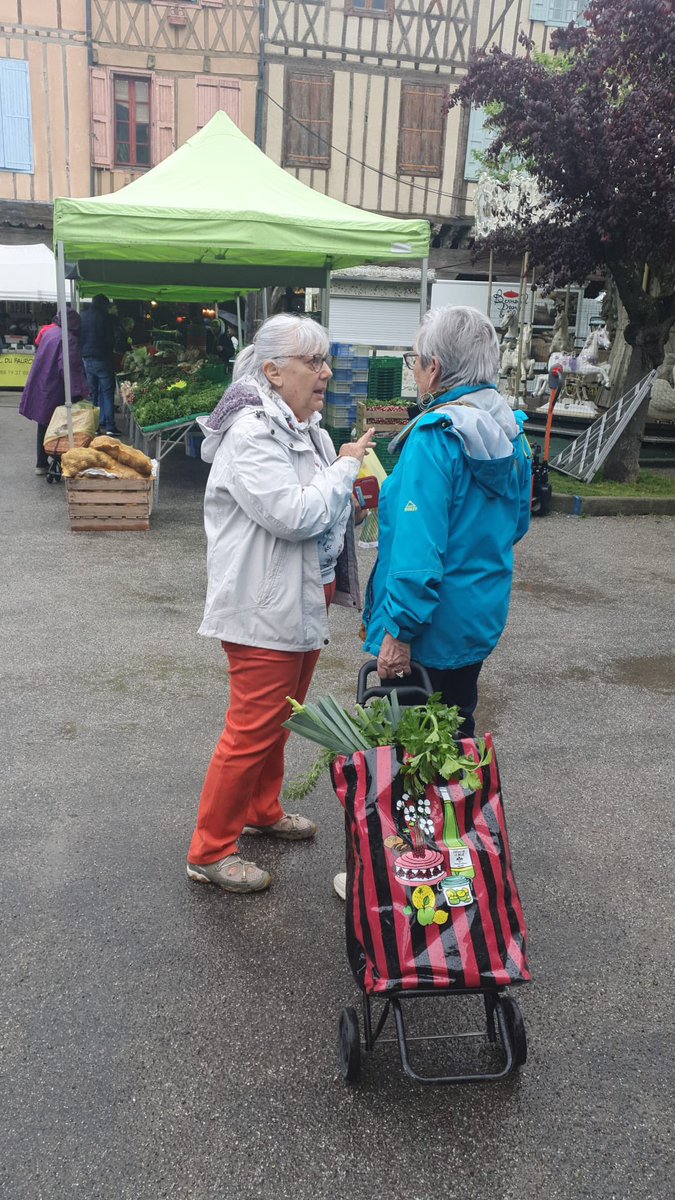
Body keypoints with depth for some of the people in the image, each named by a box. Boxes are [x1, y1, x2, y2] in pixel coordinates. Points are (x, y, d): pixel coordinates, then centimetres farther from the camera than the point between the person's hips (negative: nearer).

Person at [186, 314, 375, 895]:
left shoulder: (305, 427, 11)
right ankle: (210, 851, 14)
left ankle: (262, 810, 42)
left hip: (304, 601, 10)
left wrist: (356, 494, 2)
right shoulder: (250, 433, -19)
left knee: (280, 718, 22)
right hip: (264, 608, -10)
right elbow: (292, 514, -27)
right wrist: (346, 466, -15)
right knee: (252, 730, -1)